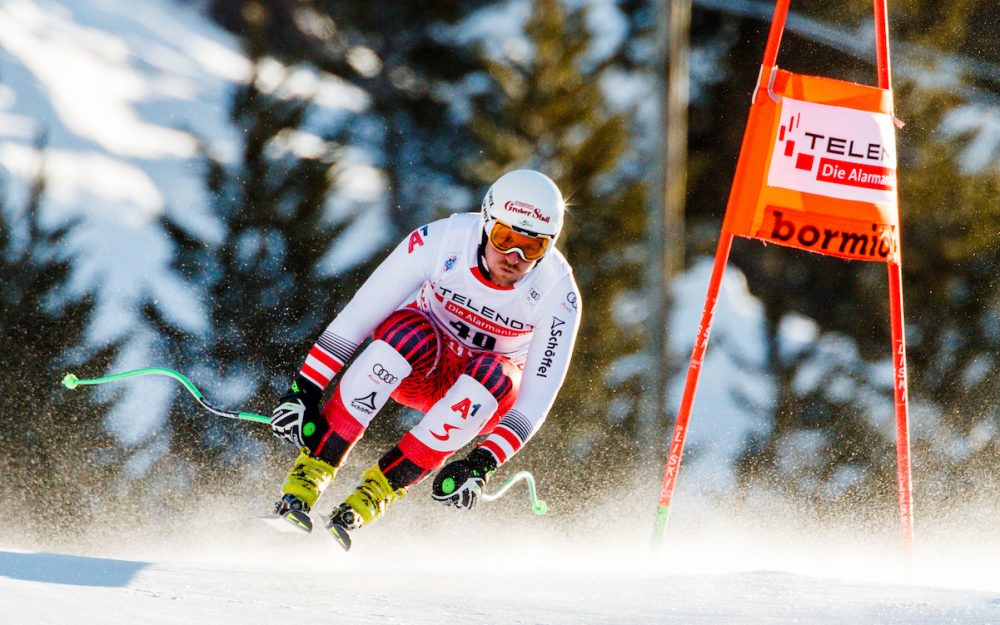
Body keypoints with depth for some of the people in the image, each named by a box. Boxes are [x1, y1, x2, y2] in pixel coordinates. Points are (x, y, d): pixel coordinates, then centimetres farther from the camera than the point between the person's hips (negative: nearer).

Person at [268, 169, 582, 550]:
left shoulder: (558, 294, -25)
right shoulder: (442, 240, -26)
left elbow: (538, 395, -25)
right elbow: (357, 316, -24)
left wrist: (481, 463, -37)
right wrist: (304, 390, -29)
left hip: (486, 391, 1)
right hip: (417, 363, 0)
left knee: (492, 376, -35)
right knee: (408, 331, -35)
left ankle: (376, 492, -27)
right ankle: (313, 467, -32)